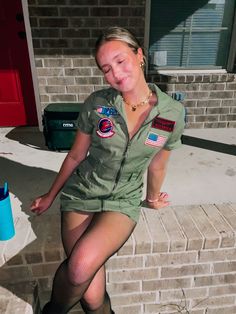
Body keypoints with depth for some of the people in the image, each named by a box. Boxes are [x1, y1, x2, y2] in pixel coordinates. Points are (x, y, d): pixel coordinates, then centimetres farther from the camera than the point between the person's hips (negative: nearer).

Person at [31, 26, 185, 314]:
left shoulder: (172, 113, -8)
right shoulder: (96, 104, -9)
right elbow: (76, 156, 4)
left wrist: (152, 199, 23)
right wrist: (50, 196, 15)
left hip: (123, 201, 0)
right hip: (81, 193, 1)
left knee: (82, 264, -28)